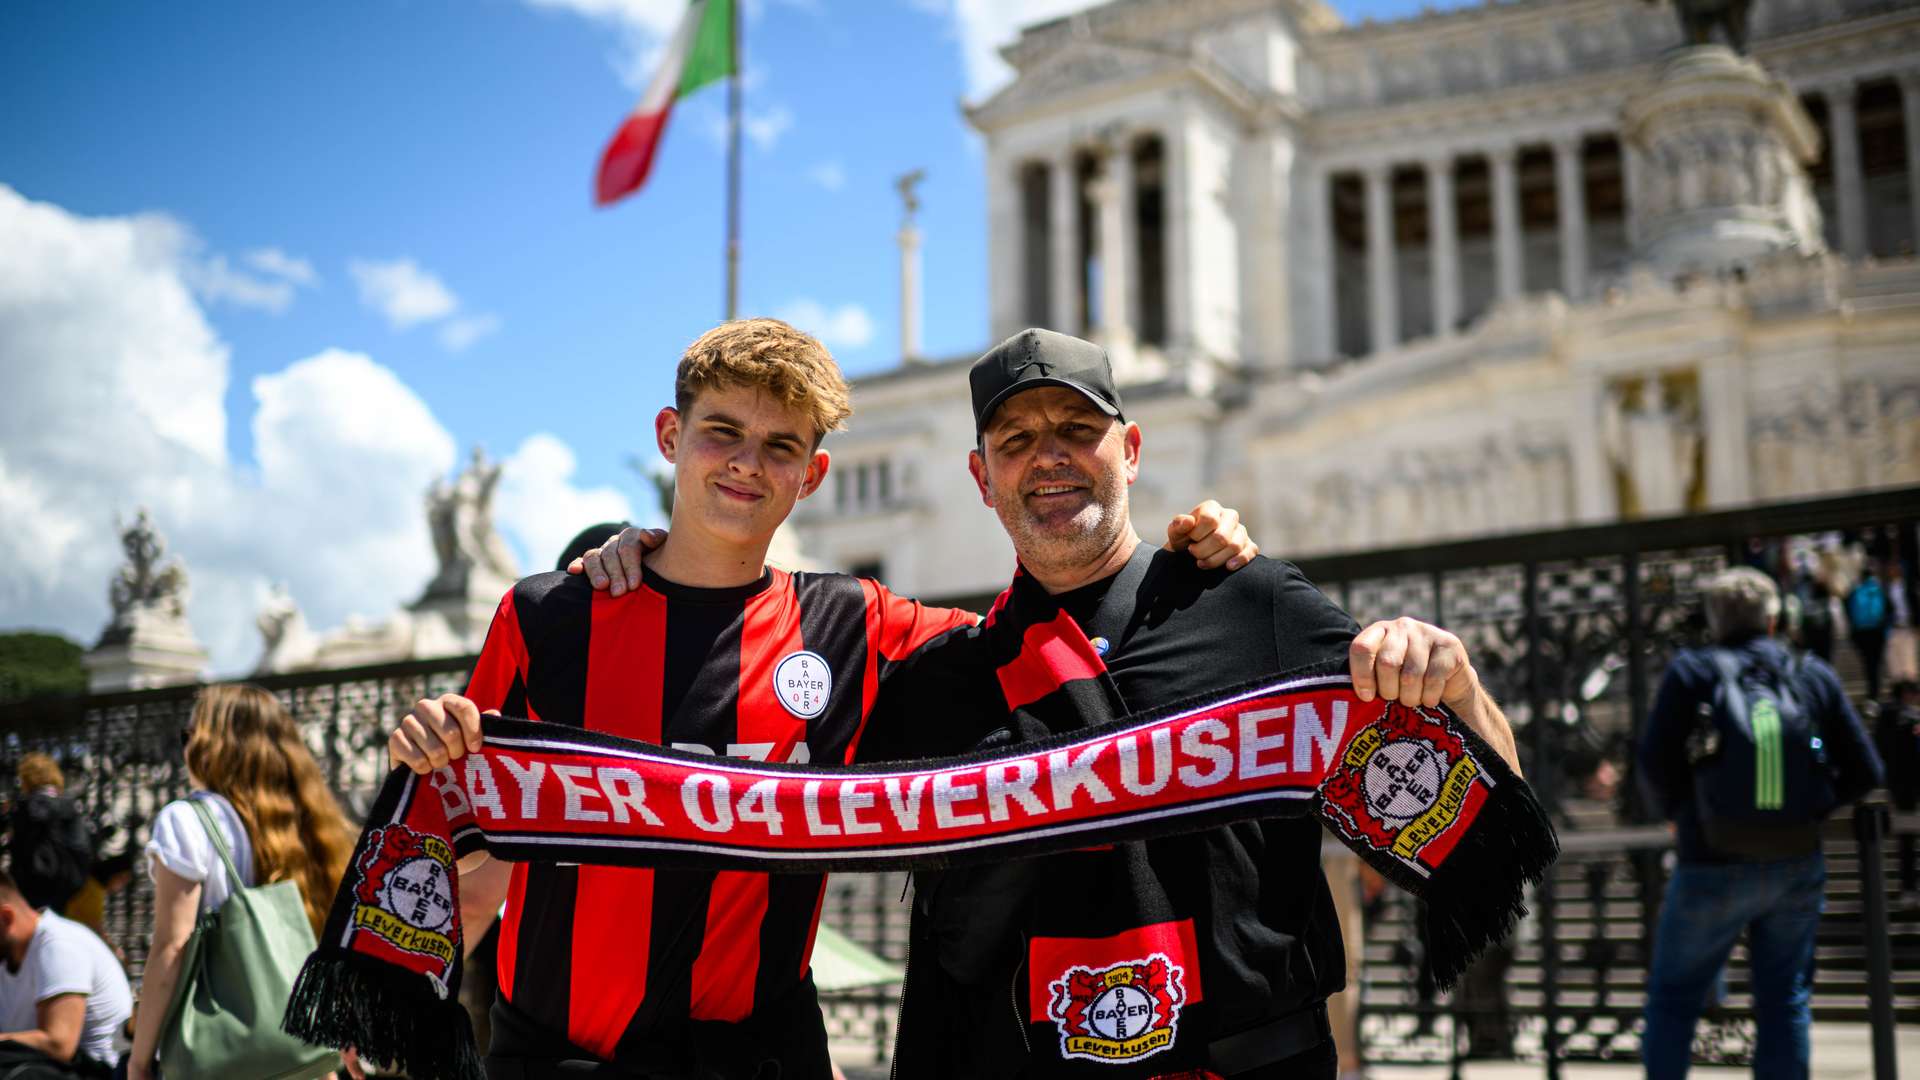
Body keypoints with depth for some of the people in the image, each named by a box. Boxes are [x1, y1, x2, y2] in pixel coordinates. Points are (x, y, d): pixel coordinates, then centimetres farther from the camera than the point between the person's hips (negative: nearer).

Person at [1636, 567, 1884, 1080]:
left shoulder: (1692, 673, -5)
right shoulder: (1814, 676, 3)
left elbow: (1655, 766, -10)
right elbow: (1864, 772, 3)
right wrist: (1807, 808, 15)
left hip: (1713, 868, -3)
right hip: (1797, 866, 3)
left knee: (1673, 996, 9)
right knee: (1785, 997, 13)